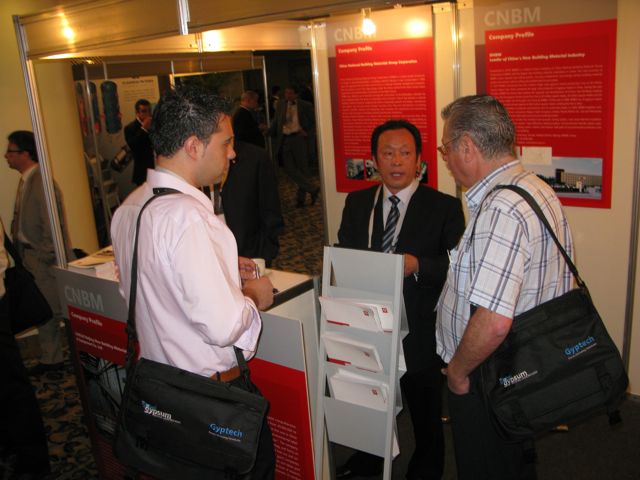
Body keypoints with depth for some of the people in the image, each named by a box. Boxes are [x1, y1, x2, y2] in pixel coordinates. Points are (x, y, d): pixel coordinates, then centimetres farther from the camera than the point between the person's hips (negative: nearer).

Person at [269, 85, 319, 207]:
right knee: (289, 168, -6)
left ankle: (300, 199, 14)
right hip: (285, 140, 4)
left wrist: (308, 133, -11)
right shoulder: (281, 104, 12)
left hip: (299, 139, -3)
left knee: (302, 169, 4)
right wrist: (270, 132, 0)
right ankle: (312, 189, 3)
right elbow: (276, 121, 14)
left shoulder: (305, 106, 0)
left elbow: (314, 122, 3)